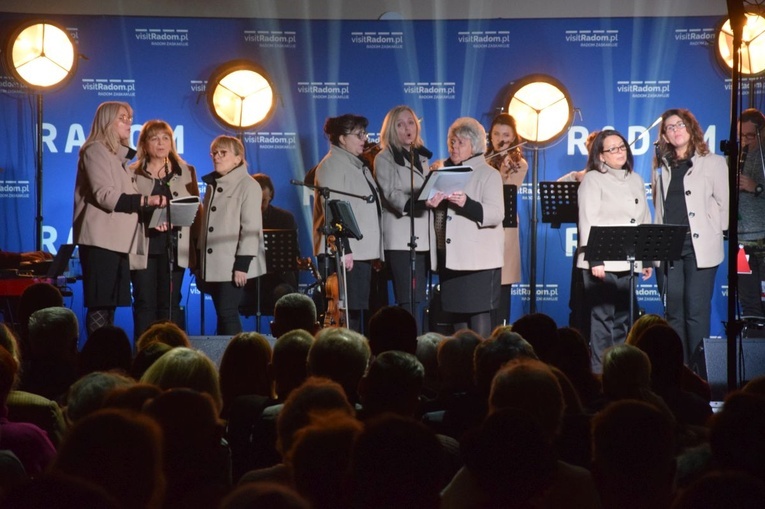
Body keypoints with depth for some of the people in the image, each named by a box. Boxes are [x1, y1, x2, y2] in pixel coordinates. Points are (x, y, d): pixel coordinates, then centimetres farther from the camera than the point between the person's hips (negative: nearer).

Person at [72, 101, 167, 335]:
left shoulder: (119, 156, 23)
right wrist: (145, 200, -20)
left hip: (118, 240, 9)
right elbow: (105, 195, -16)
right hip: (101, 239, -9)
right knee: (99, 307, -11)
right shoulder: (96, 151, -5)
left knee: (110, 304, 6)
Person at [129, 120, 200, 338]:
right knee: (145, 303, -2)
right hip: (143, 248, -1)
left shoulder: (186, 172, 12)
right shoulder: (132, 173, 6)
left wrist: (198, 246, -1)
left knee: (170, 303, 1)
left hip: (174, 247, 1)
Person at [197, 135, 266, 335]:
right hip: (214, 265, 7)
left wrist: (242, 264, -18)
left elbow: (251, 227, -12)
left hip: (233, 266, -7)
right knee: (222, 314, 6)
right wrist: (201, 264, 13)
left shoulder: (248, 186, -6)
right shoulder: (212, 186, 16)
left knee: (227, 313, -12)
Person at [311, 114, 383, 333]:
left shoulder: (358, 165, 21)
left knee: (357, 310, 5)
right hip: (346, 251, -9)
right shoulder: (332, 165, -6)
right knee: (345, 313, -12)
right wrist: (343, 248, -21)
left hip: (363, 250, 9)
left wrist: (374, 250, 19)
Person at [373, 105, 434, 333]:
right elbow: (392, 193, -15)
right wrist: (412, 204, -32)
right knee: (409, 300, -14)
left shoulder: (422, 157, 20)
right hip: (401, 239, -7)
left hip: (422, 238, 7)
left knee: (417, 299, 5)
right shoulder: (385, 158, 0)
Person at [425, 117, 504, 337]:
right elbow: (439, 214, 23)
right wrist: (430, 203, -1)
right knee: (457, 312, 5)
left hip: (479, 259, -5)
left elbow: (495, 214, -14)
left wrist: (466, 203, -29)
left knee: (478, 313, -8)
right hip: (450, 257, 5)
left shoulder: (488, 174, -1)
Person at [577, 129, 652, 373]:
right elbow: (588, 222, -8)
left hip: (628, 262, 6)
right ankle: (600, 370, -5)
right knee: (602, 317, -7)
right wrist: (594, 259, -16)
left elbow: (645, 220, 19)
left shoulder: (636, 180, 18)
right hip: (603, 263, -6)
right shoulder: (593, 180, 0)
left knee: (623, 318, 6)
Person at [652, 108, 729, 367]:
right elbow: (658, 208, 16)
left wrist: (714, 234, -3)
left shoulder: (713, 163, 5)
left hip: (700, 248, -4)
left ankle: (699, 371, -6)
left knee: (696, 311, -9)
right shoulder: (661, 167, 16)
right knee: (674, 312, 4)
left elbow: (724, 204, 3)